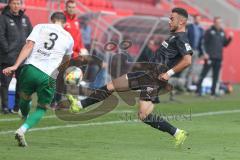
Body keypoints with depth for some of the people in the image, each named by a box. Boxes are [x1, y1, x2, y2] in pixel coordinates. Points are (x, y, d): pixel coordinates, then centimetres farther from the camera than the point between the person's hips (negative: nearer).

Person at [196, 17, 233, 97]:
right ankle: (198, 89, -3)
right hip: (210, 57, -5)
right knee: (203, 74, -5)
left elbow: (225, 44, 18)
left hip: (219, 57, 6)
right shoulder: (209, 31, -1)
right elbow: (204, 43, -5)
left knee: (216, 76, 6)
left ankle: (213, 91, 10)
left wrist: (230, 38, 2)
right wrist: (205, 53, -14)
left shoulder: (222, 32, 14)